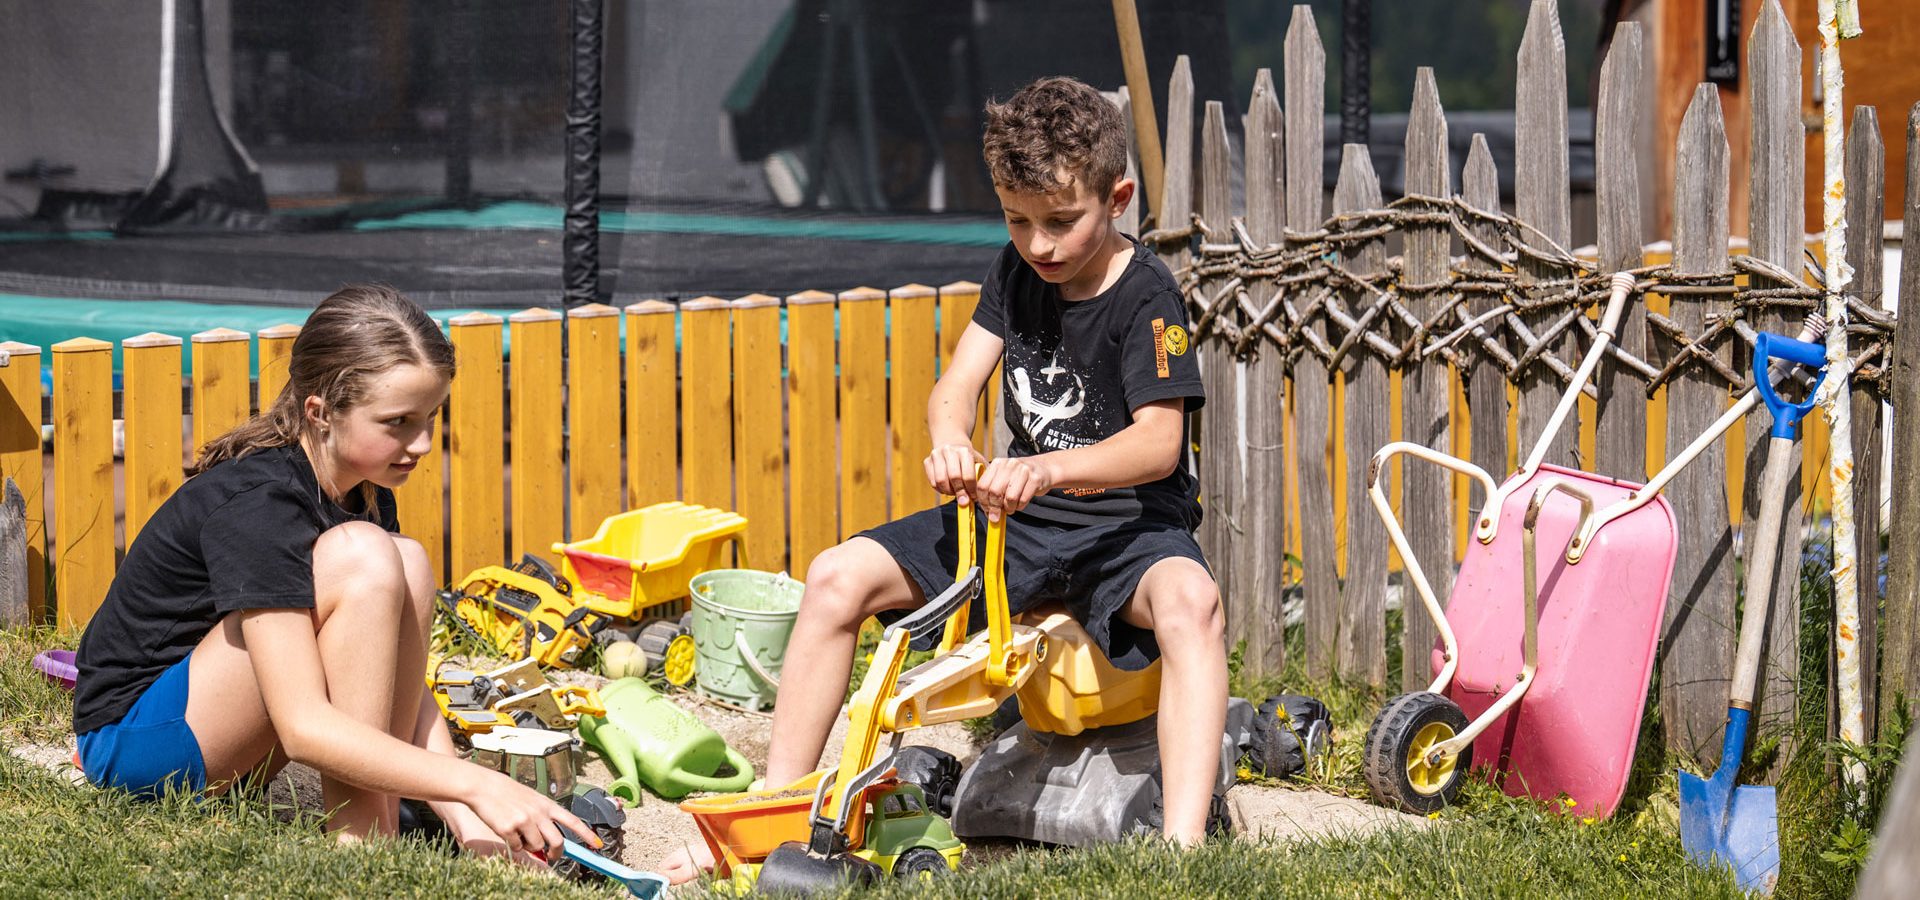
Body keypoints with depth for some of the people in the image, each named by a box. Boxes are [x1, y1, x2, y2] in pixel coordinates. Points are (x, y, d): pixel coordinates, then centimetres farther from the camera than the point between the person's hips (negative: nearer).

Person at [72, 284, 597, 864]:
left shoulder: (365, 493, 1)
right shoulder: (257, 505, -26)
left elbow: (401, 679, -1)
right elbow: (304, 728, -33)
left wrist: (465, 819, -15)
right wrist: (474, 786, -36)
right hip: (132, 736, -8)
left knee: (410, 565, -9)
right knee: (361, 559, -25)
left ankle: (383, 817, -13)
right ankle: (356, 840, -21)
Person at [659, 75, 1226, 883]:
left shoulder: (1146, 295, -14)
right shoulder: (1018, 271, 5)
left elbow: (1160, 442, -24)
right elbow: (957, 384, -1)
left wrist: (1046, 469, -40)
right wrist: (949, 442, -26)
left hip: (1128, 521, -6)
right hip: (1019, 520, 6)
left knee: (1189, 599, -41)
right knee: (838, 576, -10)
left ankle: (1183, 847, -50)